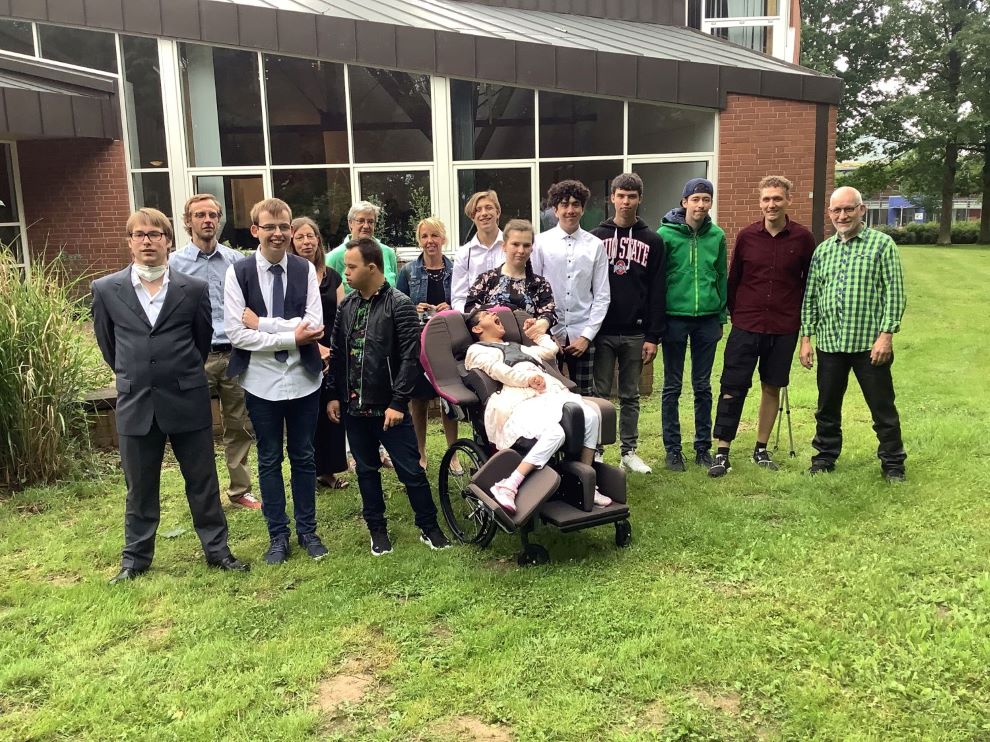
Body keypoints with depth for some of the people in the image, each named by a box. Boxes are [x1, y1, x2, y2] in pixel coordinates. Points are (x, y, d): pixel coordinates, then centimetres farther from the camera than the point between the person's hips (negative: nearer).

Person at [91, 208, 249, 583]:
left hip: (188, 400, -1)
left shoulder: (194, 288, -2)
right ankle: (136, 557, 28)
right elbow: (106, 342, 13)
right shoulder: (106, 289, 0)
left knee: (203, 481, 9)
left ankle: (216, 548, 23)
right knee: (139, 486, 13)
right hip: (135, 403, 1)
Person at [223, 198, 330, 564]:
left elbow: (314, 324, -12)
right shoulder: (237, 273, -6)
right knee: (269, 460, 12)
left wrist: (263, 323, -17)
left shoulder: (306, 269, -2)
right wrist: (291, 337, -17)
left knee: (303, 456, 13)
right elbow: (236, 333, -13)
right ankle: (278, 535, 26)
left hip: (303, 379, 1)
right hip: (261, 381, -1)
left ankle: (307, 530, 28)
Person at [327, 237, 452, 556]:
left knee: (411, 470, 2)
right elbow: (337, 353, 12)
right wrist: (334, 395, 7)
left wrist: (398, 402, -17)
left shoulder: (399, 305, -10)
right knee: (366, 470, 14)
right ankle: (377, 529, 29)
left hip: (388, 406, -5)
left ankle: (429, 527, 18)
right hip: (353, 406, 5)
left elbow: (410, 357, -14)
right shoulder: (346, 306, 7)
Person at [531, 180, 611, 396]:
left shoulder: (595, 246, 4)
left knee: (585, 395, 6)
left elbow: (602, 296, 4)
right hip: (548, 334, -1)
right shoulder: (541, 243, 0)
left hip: (582, 336, 1)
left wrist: (587, 336, -4)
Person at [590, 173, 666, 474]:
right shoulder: (595, 237, 4)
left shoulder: (652, 241, 5)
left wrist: (653, 336, -4)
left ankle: (629, 451, 19)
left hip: (635, 333, 1)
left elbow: (657, 293, 2)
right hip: (602, 332, -1)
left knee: (630, 396, 10)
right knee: (599, 393, 4)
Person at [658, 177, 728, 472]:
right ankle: (673, 448, 16)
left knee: (703, 387, 10)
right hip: (675, 317, -3)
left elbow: (722, 278, 10)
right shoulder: (666, 233, -6)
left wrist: (721, 316, 8)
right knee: (672, 387, 6)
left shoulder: (717, 236, 4)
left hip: (707, 318, 3)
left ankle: (703, 447, 21)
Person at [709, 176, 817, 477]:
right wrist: (735, 313, 6)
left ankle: (761, 449, 23)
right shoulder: (747, 236, 1)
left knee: (772, 387, 9)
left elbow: (810, 282, 8)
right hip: (745, 327, 0)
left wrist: (801, 317, 6)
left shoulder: (802, 238, -1)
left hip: (784, 329, 1)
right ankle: (721, 452, 2)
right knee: (732, 387, -4)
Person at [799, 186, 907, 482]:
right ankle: (825, 456, 29)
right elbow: (810, 296, 12)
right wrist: (806, 337, 6)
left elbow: (894, 293, -6)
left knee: (883, 408, 6)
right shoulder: (822, 250, 11)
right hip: (830, 344, 4)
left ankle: (893, 464, 20)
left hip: (870, 344, -4)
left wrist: (886, 335, -13)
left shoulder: (882, 244, -1)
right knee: (827, 407, 13)